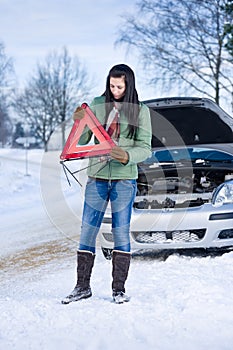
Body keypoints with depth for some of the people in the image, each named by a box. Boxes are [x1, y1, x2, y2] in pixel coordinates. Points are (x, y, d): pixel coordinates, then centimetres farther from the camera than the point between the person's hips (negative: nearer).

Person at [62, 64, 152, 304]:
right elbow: (81, 140, 7)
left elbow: (145, 149, -2)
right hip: (97, 176, 2)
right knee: (87, 230, 3)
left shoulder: (141, 111, 1)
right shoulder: (97, 105, 5)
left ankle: (119, 289, 9)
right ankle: (82, 286, 12)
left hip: (124, 179, -2)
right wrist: (79, 122, -13)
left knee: (121, 232, 1)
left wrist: (127, 156, -21)